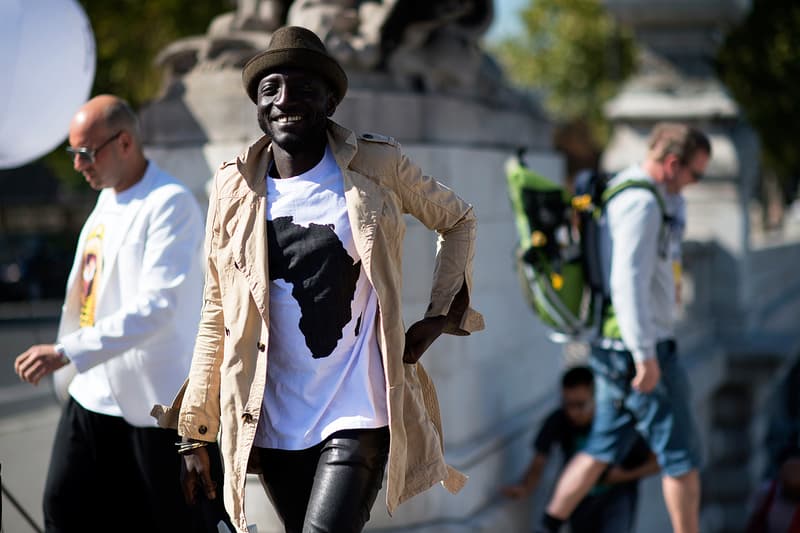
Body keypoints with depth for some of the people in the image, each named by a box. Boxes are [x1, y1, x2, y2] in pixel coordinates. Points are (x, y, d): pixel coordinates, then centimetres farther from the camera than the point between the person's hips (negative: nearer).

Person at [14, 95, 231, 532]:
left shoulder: (170, 204, -16)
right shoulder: (107, 201, 12)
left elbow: (157, 306, -25)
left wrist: (68, 353, -30)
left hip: (157, 399, -8)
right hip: (93, 394, 8)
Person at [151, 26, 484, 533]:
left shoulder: (378, 167, -3)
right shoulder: (235, 188, 2)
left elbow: (459, 221, 14)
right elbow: (217, 317, 7)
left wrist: (441, 314, 1)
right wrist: (195, 434, 6)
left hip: (358, 416, -3)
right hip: (271, 427, 3)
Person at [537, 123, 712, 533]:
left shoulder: (617, 191, 15)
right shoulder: (641, 203, -17)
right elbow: (629, 281, -25)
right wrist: (646, 356, -25)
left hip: (611, 347, 10)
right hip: (638, 347, -10)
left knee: (603, 448, 14)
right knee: (681, 454, 0)